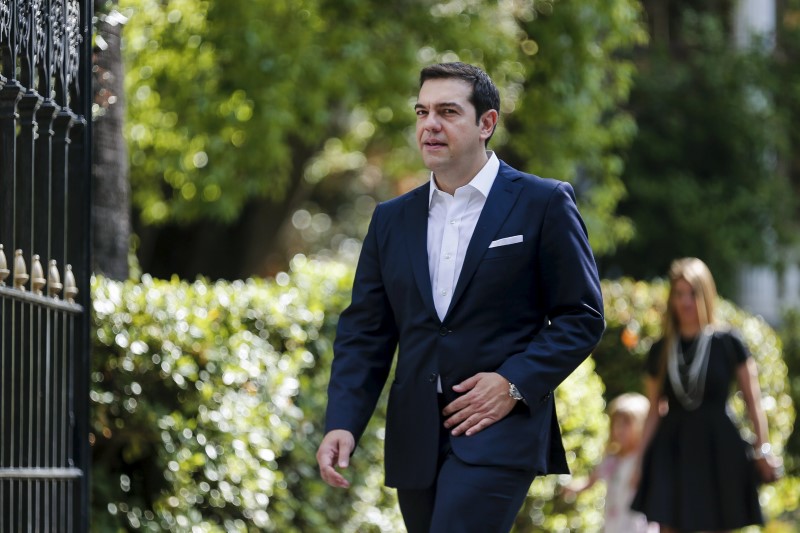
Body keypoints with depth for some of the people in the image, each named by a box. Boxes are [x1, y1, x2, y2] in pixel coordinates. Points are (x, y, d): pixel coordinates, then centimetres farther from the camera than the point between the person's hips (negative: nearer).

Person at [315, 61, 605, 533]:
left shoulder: (543, 204, 0)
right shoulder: (392, 219, 14)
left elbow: (583, 316, -1)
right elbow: (364, 332, 11)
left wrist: (515, 383, -13)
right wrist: (342, 424, -4)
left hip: (499, 428, -6)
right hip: (415, 437, 6)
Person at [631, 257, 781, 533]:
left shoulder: (728, 342, -1)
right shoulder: (661, 351, 6)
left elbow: (753, 400, 0)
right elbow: (654, 411, 11)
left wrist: (762, 450, -4)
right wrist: (641, 460, 7)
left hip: (718, 448, -2)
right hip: (672, 450, 2)